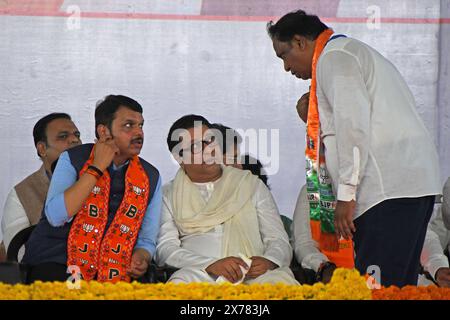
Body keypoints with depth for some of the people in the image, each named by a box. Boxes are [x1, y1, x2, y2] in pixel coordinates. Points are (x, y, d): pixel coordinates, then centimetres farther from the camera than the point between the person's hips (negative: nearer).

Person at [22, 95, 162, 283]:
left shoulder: (151, 177, 9)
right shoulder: (73, 159, 0)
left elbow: (147, 240, 14)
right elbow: (56, 217, -16)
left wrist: (140, 258, -10)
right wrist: (96, 168, -13)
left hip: (112, 273, 3)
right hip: (56, 266, -3)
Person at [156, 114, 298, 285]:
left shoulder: (252, 185, 20)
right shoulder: (168, 196, 15)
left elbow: (279, 240, 14)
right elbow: (164, 250, 1)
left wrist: (267, 261, -12)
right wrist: (212, 264, -17)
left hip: (252, 273, 1)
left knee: (282, 281, -35)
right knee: (180, 285, -38)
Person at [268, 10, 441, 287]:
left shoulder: (334, 57, -1)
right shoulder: (356, 52, 29)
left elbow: (353, 124, -14)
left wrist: (346, 194, -15)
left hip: (388, 188, -10)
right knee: (399, 286, 9)